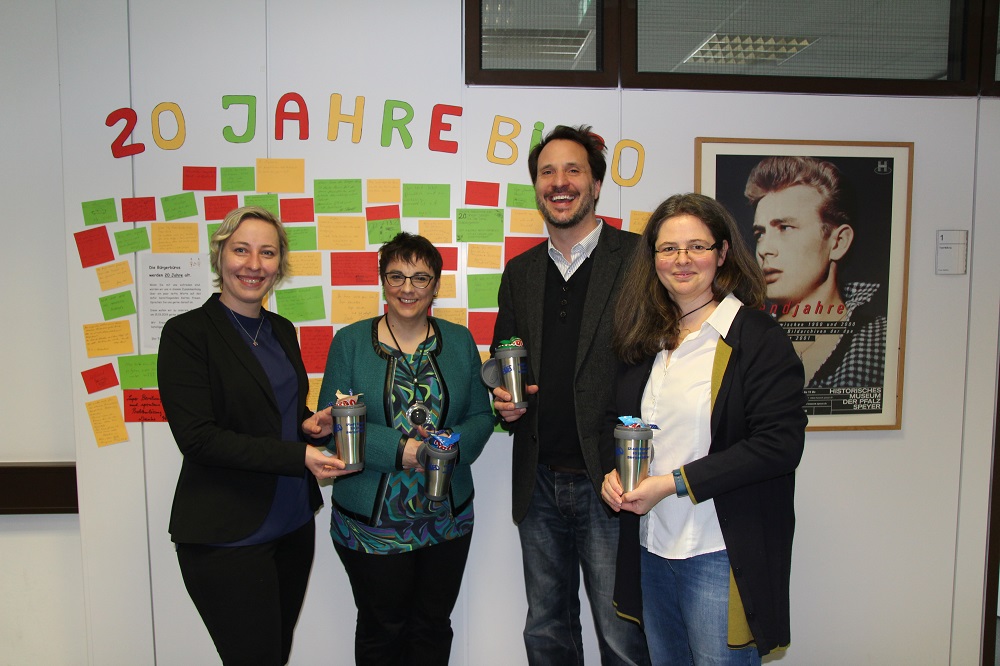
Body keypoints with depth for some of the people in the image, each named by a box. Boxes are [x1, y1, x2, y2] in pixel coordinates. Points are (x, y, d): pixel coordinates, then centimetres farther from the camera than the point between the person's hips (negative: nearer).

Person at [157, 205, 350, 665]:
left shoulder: (281, 330, 10)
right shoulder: (187, 333, -11)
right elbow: (197, 438, -17)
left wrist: (313, 424, -5)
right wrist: (298, 456, -23)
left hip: (293, 524, 7)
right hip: (227, 536, -6)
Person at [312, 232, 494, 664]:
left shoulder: (459, 341, 4)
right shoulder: (350, 342, -4)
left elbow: (481, 416, 4)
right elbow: (332, 424, -8)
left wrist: (453, 445, -17)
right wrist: (399, 450, -20)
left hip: (448, 519, 3)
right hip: (372, 524, -2)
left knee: (433, 626, 17)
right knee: (382, 629, 14)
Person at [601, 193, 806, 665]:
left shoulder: (758, 338, -10)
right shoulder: (643, 338, 8)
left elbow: (780, 444, -17)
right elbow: (615, 419, 16)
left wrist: (675, 482, -19)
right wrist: (613, 473, -4)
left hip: (721, 556, -6)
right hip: (650, 549, 6)